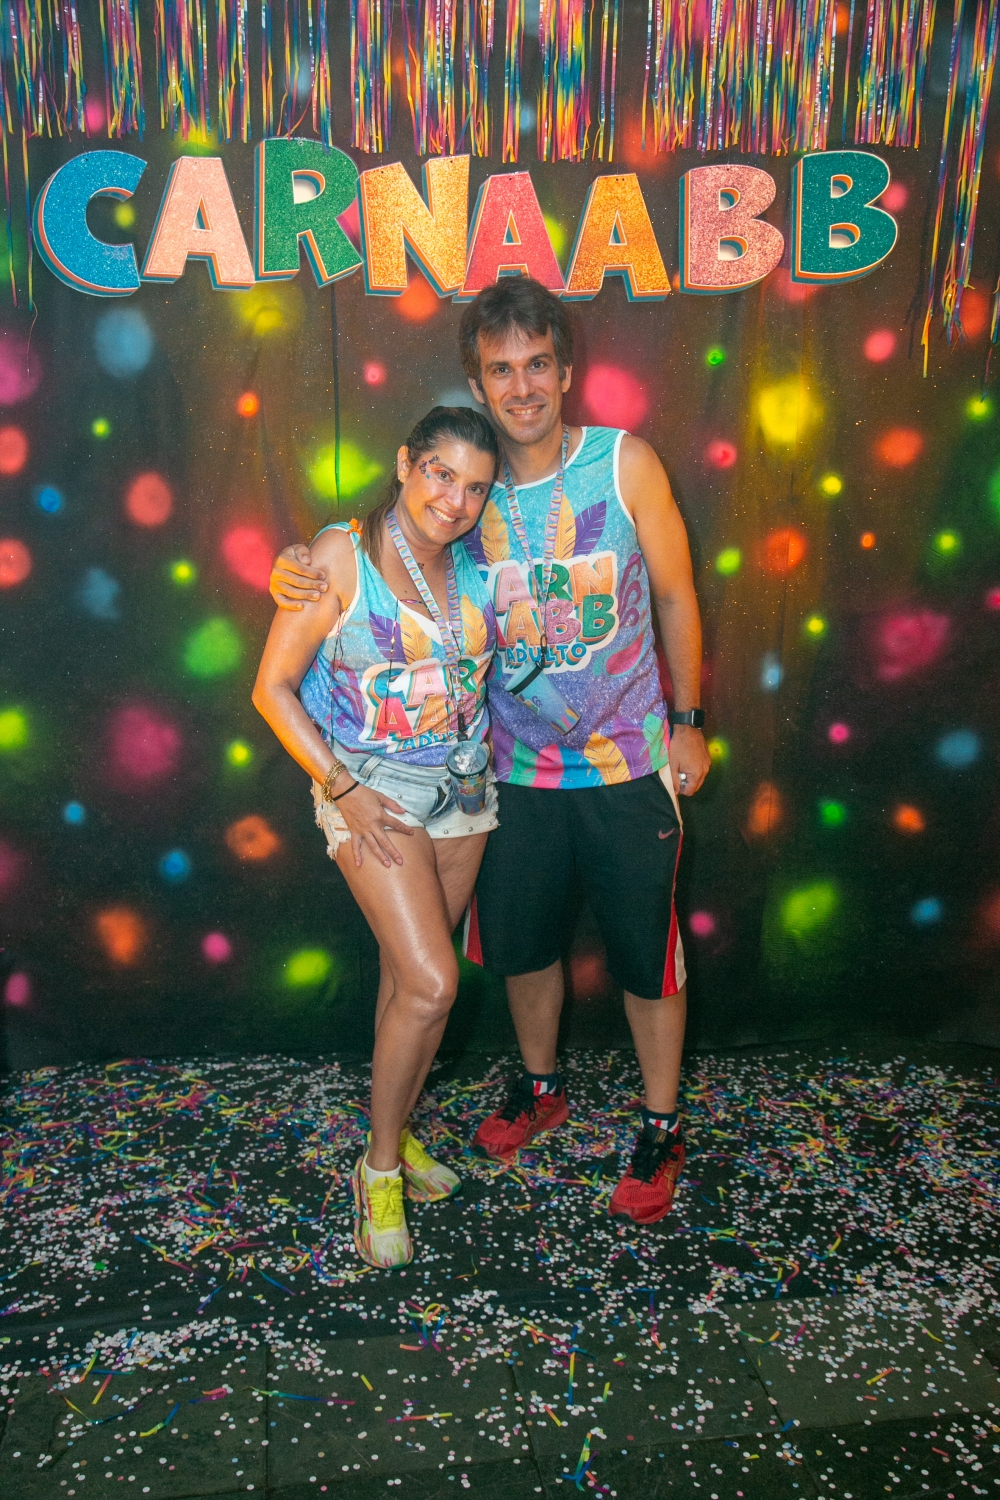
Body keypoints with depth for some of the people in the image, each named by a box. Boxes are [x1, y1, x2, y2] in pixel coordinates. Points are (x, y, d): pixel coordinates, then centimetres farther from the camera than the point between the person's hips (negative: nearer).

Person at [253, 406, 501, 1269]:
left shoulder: (471, 565, 3)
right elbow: (274, 688, -11)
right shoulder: (342, 556, -13)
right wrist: (341, 790, -15)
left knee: (411, 976, 14)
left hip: (463, 790, 5)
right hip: (373, 791, -5)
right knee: (432, 983, -12)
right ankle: (381, 1166, 9)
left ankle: (398, 1133, 33)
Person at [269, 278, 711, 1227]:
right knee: (520, 942, 17)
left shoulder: (626, 463, -9)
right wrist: (296, 570, -17)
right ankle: (540, 1089, 44)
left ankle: (661, 1131, 30)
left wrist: (687, 720, 1)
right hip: (517, 771, 3)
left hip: (628, 765, -2)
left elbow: (675, 595, 0)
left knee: (646, 952, 8)